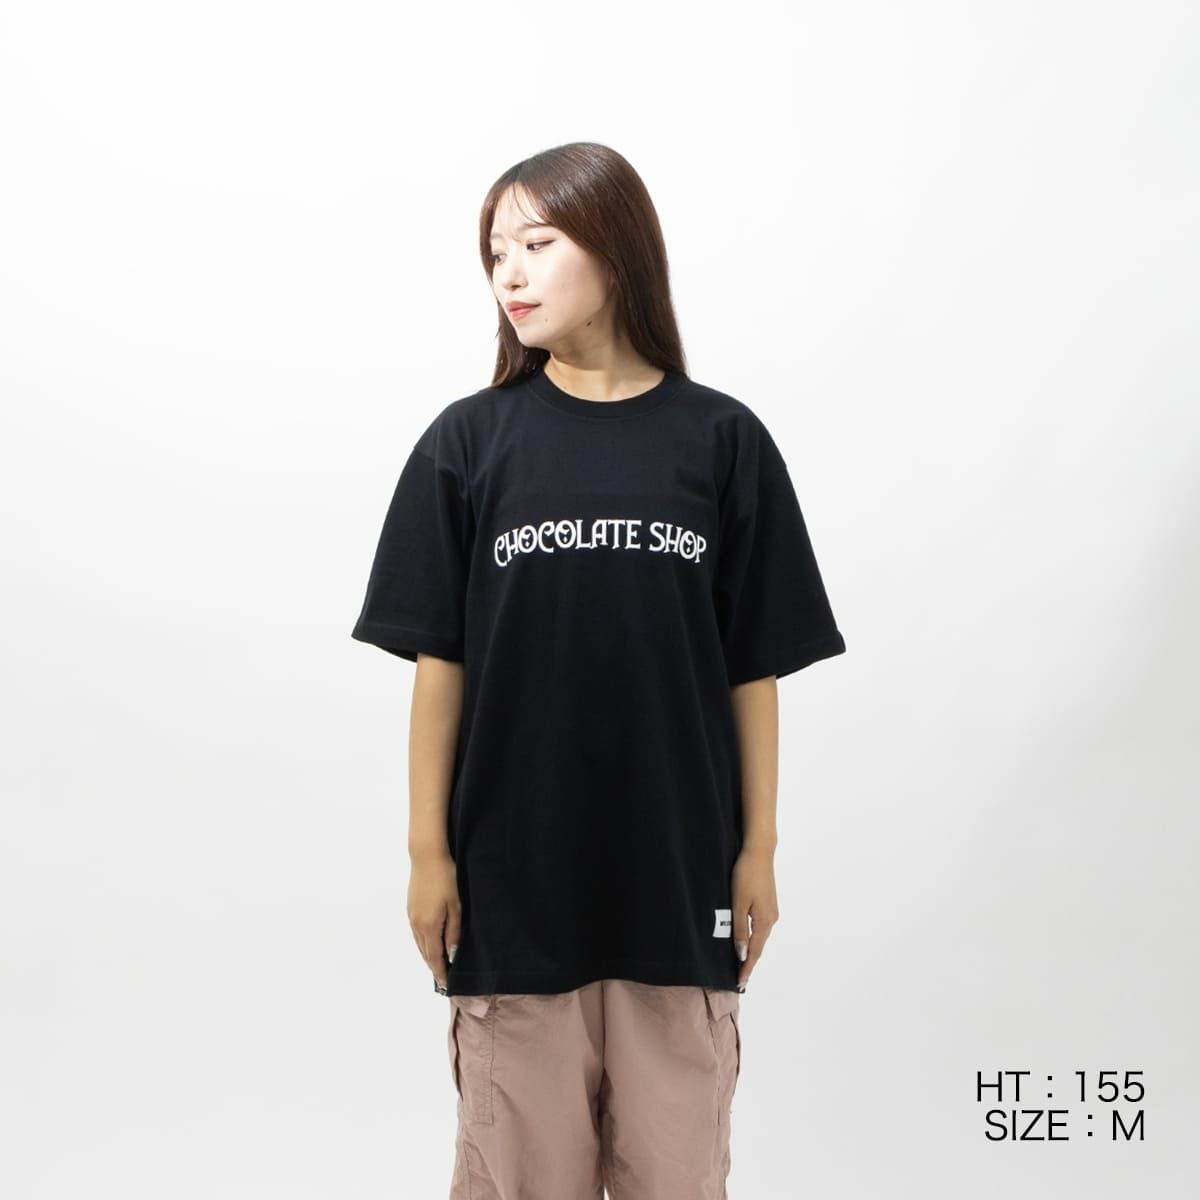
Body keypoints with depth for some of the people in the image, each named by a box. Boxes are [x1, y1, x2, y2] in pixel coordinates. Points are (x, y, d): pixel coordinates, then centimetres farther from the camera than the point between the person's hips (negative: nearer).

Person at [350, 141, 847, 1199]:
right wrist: (428, 850, 0)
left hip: (678, 873, 0)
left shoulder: (721, 440, 0)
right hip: (512, 873, 0)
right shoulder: (470, 441, 0)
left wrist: (758, 847, 2)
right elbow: (439, 660, 1)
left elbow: (753, 667, 2)